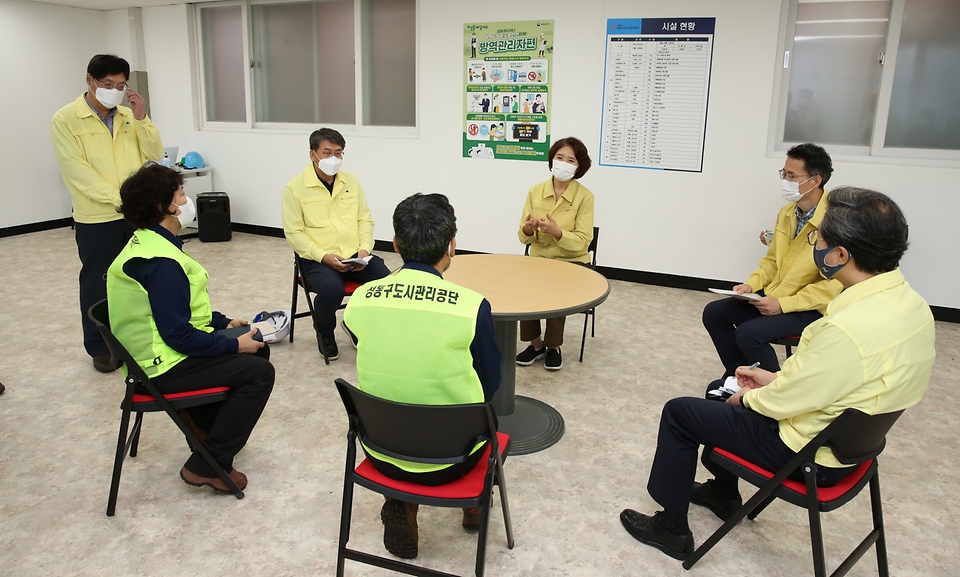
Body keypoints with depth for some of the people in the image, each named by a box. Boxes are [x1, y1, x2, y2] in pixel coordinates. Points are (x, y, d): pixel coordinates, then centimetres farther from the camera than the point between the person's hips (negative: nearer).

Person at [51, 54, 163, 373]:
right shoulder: (65, 119, -6)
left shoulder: (130, 116, 8)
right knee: (98, 284, 6)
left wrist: (142, 118, -10)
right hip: (96, 218, -4)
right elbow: (78, 172, -13)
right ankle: (100, 347, 19)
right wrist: (118, 198, -20)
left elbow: (155, 154, 2)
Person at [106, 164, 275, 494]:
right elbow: (177, 334, -26)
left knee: (257, 349, 14)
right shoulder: (162, 262, -26)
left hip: (153, 347, 10)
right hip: (164, 366, -10)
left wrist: (223, 323, 8)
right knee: (259, 372, -13)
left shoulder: (146, 242, 6)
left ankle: (204, 418, 22)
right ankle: (207, 466, -6)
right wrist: (233, 345, -17)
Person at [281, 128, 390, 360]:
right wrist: (323, 256, -18)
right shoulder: (295, 188, -3)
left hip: (354, 255, 4)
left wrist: (364, 249, -6)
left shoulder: (351, 181, 10)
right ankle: (325, 333, 1)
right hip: (317, 259, -4)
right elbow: (294, 233, -6)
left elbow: (365, 220, 12)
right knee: (331, 289, -35)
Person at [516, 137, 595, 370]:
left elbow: (582, 242, -15)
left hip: (572, 262, -2)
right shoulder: (535, 192, -1)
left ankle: (553, 346, -6)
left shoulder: (585, 197, -10)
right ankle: (535, 343, -4)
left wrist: (557, 232, -32)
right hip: (539, 259, 3)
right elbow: (524, 237, 0)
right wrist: (528, 229, -24)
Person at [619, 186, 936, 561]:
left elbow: (784, 402, -24)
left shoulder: (849, 328, -37)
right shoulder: (911, 303, -7)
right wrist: (777, 378, 6)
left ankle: (672, 530, 18)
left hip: (809, 453, -9)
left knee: (678, 412, 3)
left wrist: (749, 397, -3)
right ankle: (723, 492, 43)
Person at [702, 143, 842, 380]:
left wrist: (783, 304, -24)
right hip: (773, 296, 8)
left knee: (749, 333, -27)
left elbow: (834, 284, -22)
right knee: (713, 313, -1)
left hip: (810, 307, -8)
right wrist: (751, 284, -2)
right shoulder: (786, 213, 4)